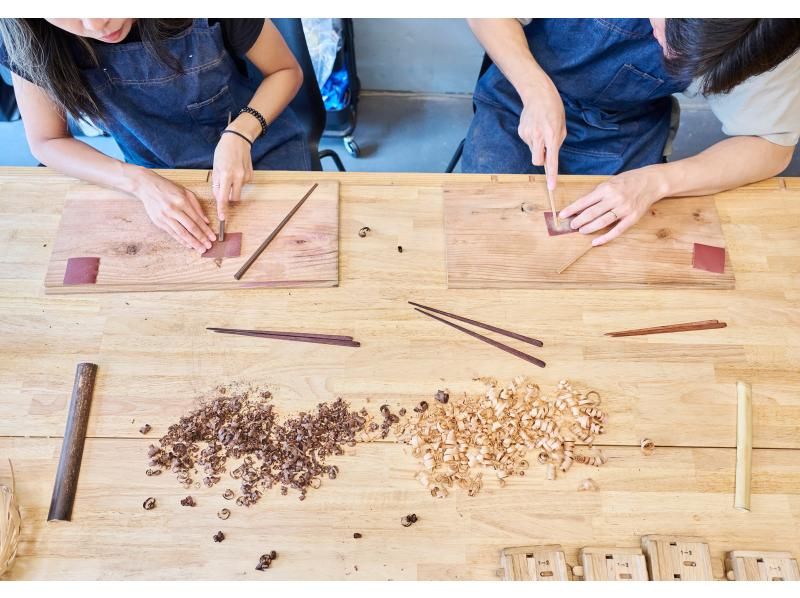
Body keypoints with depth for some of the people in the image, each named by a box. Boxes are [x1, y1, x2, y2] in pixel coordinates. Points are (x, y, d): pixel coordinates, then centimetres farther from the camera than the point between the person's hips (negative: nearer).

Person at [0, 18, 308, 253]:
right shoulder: (32, 36, -20)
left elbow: (287, 71, -11)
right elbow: (46, 142, -8)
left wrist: (240, 133, -28)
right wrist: (141, 182, -24)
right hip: (161, 178, 1)